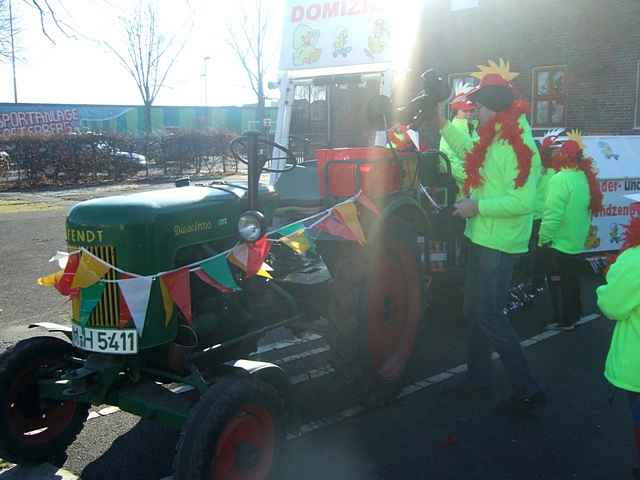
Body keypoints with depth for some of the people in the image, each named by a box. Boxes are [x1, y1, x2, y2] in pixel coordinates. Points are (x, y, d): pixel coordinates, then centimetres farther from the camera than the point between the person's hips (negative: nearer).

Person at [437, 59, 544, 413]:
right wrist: (444, 125, 27)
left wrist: (477, 206, -22)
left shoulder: (519, 147, -21)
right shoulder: (493, 141, 8)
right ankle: (479, 376, 34)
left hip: (499, 245, -10)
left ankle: (527, 390, 0)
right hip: (481, 238, 10)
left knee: (489, 317, -9)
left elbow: (523, 202, -29)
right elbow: (471, 155, 30)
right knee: (474, 311, 19)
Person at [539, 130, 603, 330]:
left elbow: (553, 214, -25)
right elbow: (591, 208, 13)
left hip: (560, 242, -8)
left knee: (561, 283, 4)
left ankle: (565, 320, 13)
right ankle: (574, 315, 31)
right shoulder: (586, 178, 2)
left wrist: (544, 238, -14)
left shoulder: (560, 179, -22)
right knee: (572, 280, 19)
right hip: (577, 241, 8)